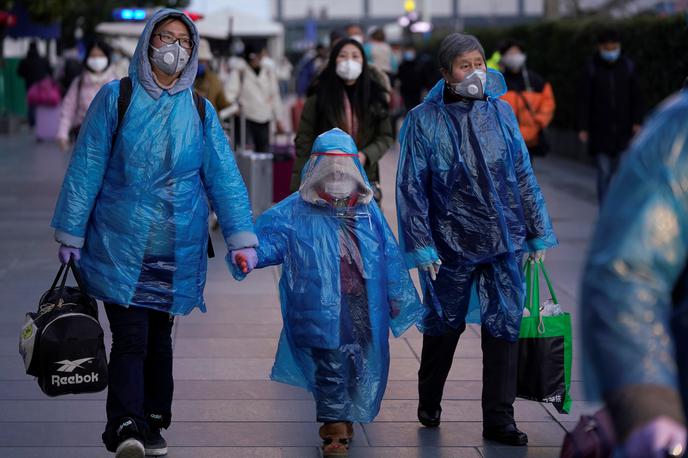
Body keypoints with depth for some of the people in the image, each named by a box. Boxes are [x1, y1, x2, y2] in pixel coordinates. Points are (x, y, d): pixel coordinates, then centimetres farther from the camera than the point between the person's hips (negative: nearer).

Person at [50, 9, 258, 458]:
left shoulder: (201, 112, 7)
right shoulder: (115, 98, -1)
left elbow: (224, 177, 5)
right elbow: (86, 168, -1)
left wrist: (241, 237, -3)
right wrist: (70, 232, -2)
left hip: (176, 250, 3)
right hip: (119, 247, -3)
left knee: (159, 336, 11)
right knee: (130, 337, -13)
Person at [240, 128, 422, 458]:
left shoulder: (368, 211, 11)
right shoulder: (295, 212, 0)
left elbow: (390, 257, 16)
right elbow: (267, 237, -9)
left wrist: (398, 297, 18)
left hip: (365, 308, 4)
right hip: (322, 309, -4)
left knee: (361, 366, 11)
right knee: (331, 364, -7)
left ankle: (346, 417, 31)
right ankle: (335, 427, 1)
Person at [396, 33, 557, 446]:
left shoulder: (501, 112, 4)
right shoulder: (424, 121, -5)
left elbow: (524, 175, 9)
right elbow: (411, 188, -4)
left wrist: (537, 232, 9)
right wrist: (422, 246, -9)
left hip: (504, 241, 2)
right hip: (451, 243, -2)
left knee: (504, 326, 3)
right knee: (444, 325, 12)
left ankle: (499, 420, 12)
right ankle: (429, 405, 34)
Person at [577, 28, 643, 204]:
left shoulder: (628, 66, 4)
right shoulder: (592, 68, -1)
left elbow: (637, 97, 8)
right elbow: (584, 100, -1)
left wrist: (637, 122, -1)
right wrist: (583, 128, -5)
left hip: (624, 130, 1)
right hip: (600, 131, -1)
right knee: (604, 171, 0)